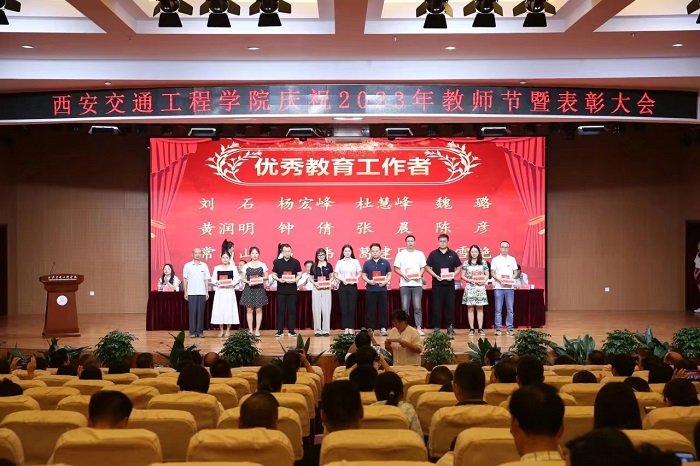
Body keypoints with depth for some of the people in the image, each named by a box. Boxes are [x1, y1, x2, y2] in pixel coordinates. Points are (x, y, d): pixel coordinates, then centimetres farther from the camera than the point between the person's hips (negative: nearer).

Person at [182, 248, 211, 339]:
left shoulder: (204, 266, 8)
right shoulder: (187, 265, 3)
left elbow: (206, 280, 9)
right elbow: (185, 279, 4)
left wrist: (207, 292, 4)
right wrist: (185, 292, -1)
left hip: (202, 293, 2)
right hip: (191, 293, -1)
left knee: (201, 312, 3)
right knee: (192, 312, 0)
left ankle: (200, 331, 8)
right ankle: (192, 332, 4)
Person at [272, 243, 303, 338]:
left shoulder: (295, 262, 4)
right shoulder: (277, 262, 5)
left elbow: (299, 274, 6)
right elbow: (274, 275, 8)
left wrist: (295, 280, -14)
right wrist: (278, 279, -12)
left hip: (292, 289, 0)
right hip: (281, 289, 0)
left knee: (292, 310, 2)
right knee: (280, 310, 2)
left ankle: (291, 330, 8)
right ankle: (280, 330, 6)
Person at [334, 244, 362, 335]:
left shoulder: (355, 261, 7)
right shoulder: (340, 262, 5)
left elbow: (359, 273, 7)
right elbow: (335, 274, 1)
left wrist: (355, 278, -13)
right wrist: (342, 279, -15)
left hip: (353, 285, 0)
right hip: (343, 286, 0)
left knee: (352, 307, -1)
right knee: (344, 307, 0)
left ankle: (351, 328, 5)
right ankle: (346, 328, 5)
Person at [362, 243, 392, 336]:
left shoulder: (385, 262, 5)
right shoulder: (367, 263, 6)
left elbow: (389, 274, 8)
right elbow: (363, 275, 8)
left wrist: (386, 282, -10)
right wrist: (368, 281, -11)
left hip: (382, 289, 0)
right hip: (370, 290, 0)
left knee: (383, 309, 2)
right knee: (370, 310, 1)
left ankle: (383, 328, 8)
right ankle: (370, 328, 7)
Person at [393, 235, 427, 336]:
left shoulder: (420, 254, 10)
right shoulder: (400, 254, 6)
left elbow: (423, 267, 10)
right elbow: (396, 268, 4)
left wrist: (420, 275, -9)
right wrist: (403, 275, -12)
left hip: (417, 283, 1)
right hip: (404, 284, 0)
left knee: (417, 307, -2)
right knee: (405, 307, 0)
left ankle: (419, 328, 1)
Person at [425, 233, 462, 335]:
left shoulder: (453, 254, 7)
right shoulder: (433, 254, 3)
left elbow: (458, 267, 9)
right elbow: (427, 267, 3)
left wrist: (453, 275, -8)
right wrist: (436, 276, -11)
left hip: (450, 284, 1)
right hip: (437, 284, -1)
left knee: (450, 305, 4)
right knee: (437, 306, 0)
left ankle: (450, 326, 12)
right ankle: (436, 327, 6)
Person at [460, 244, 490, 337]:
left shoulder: (483, 263, 7)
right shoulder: (466, 263, 5)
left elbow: (487, 274, 9)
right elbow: (463, 276, 5)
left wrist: (484, 281, -9)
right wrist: (469, 280, -12)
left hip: (480, 287, 0)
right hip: (470, 287, 0)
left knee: (480, 309, 1)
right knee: (470, 309, 0)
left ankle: (480, 329, 3)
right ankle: (471, 329, 4)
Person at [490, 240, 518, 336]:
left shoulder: (512, 259, 10)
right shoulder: (495, 259, 4)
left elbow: (515, 272, 11)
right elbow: (492, 273, 3)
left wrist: (512, 279, -9)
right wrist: (499, 279, -14)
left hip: (509, 287, 2)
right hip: (498, 287, -1)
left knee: (510, 309, 2)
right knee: (498, 309, 0)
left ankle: (509, 328, 7)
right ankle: (498, 329, 4)